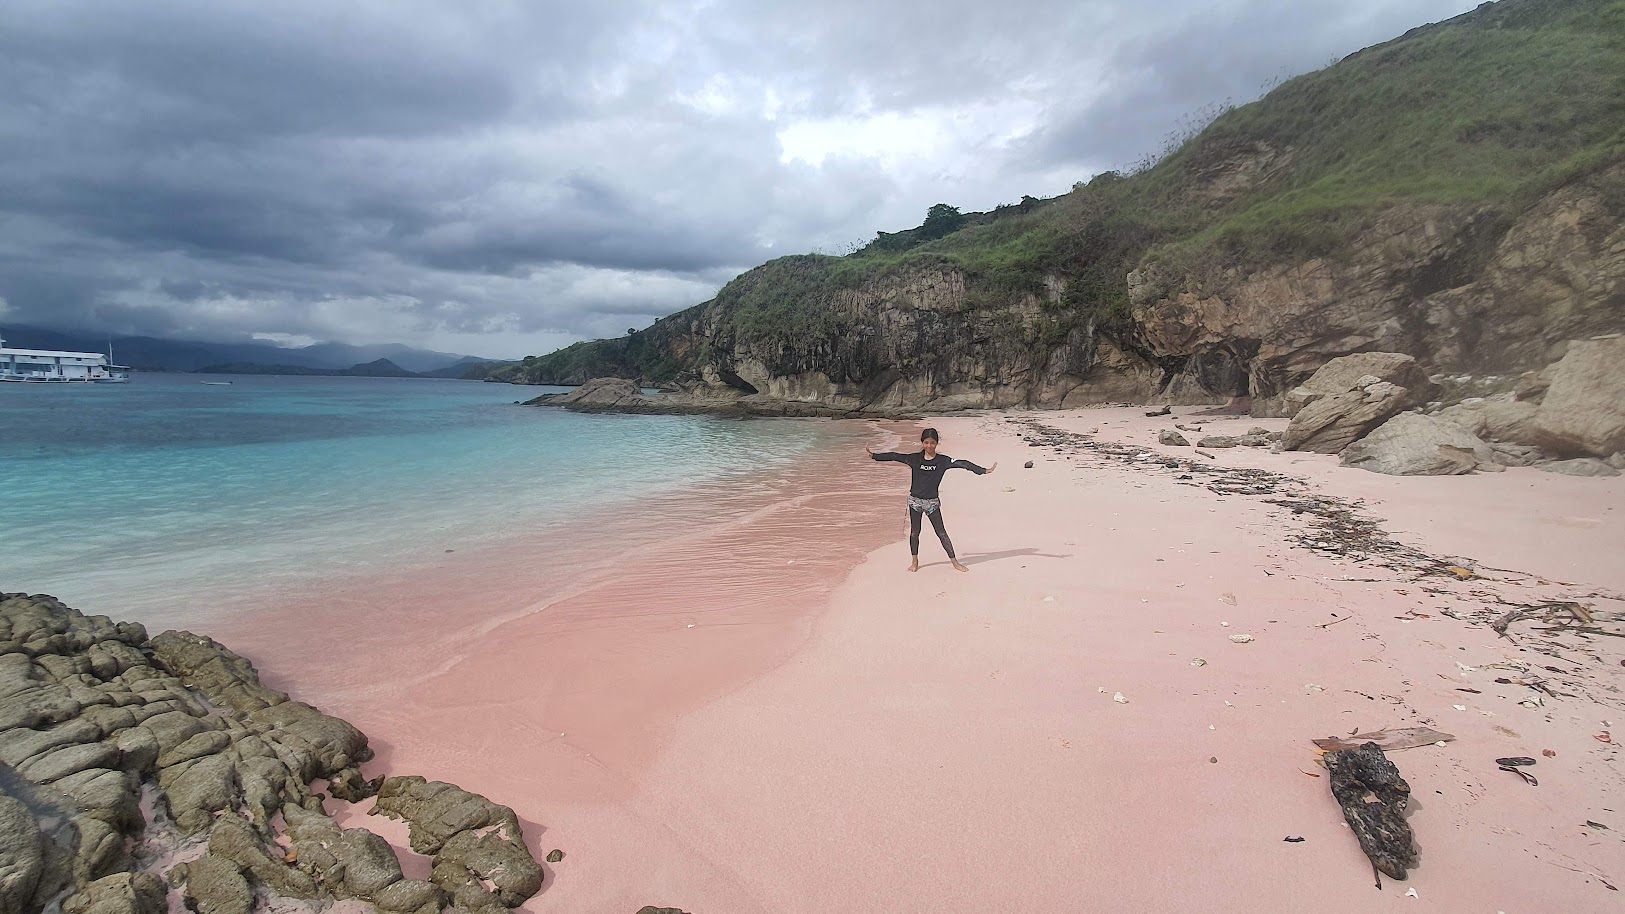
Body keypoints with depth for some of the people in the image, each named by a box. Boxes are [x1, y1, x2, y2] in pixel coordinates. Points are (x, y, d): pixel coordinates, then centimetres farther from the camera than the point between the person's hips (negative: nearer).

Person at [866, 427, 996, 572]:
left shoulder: (943, 461, -7)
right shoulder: (915, 458, -4)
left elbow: (962, 464, -13)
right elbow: (894, 456, -2)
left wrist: (984, 471, -17)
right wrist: (874, 454, -4)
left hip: (932, 502, -1)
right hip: (915, 500, 1)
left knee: (941, 533, 3)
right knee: (914, 532, 11)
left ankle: (955, 562, 11)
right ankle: (915, 561, 26)